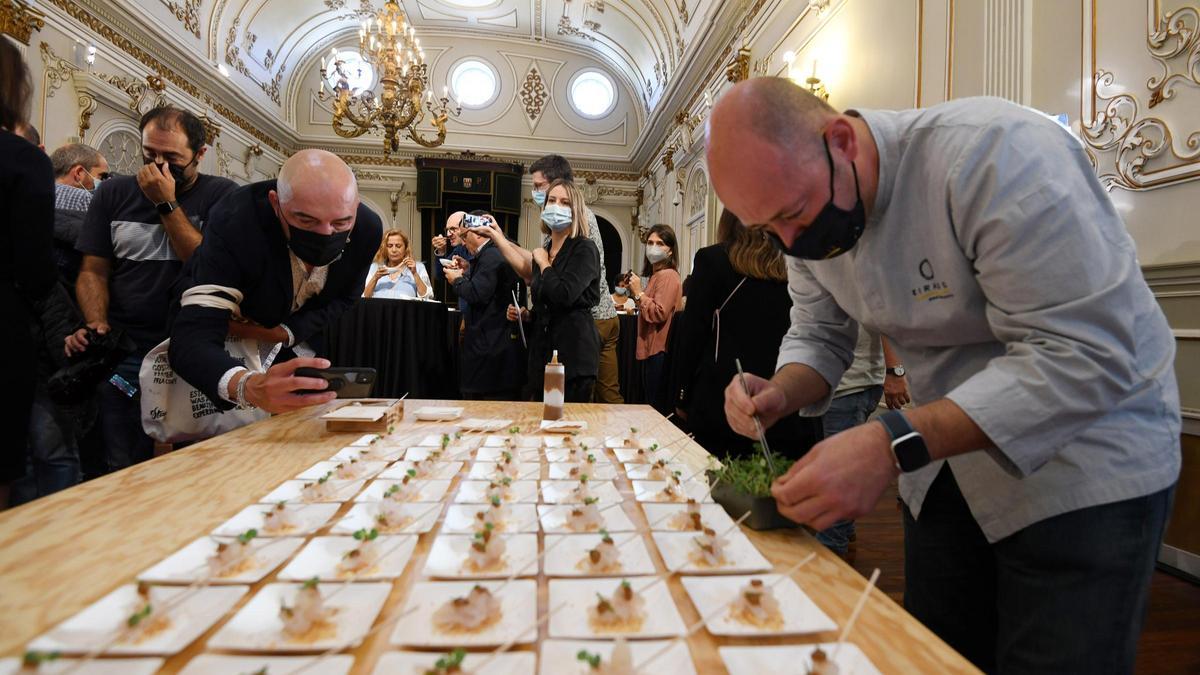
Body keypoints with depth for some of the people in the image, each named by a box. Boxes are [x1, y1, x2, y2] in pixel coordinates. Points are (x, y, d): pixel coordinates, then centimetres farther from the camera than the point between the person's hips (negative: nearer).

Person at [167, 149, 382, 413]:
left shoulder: (368, 229, -28)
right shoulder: (233, 222, -39)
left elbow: (344, 302, -10)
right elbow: (192, 338, -49)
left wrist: (284, 332, -26)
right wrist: (249, 387, -70)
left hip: (298, 334, 3)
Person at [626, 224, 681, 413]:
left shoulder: (667, 275, -13)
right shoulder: (655, 275, 18)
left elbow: (659, 313, -22)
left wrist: (639, 293, -15)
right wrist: (634, 292, 11)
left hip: (659, 351, -10)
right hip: (651, 349, 10)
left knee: (658, 411, -4)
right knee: (651, 407, 15)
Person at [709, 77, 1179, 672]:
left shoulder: (993, 155, -30)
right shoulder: (804, 202, -7)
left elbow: (1083, 356, -32)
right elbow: (819, 334, 3)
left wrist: (893, 445, -40)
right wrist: (779, 394, -19)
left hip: (1083, 458, -5)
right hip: (947, 458, 6)